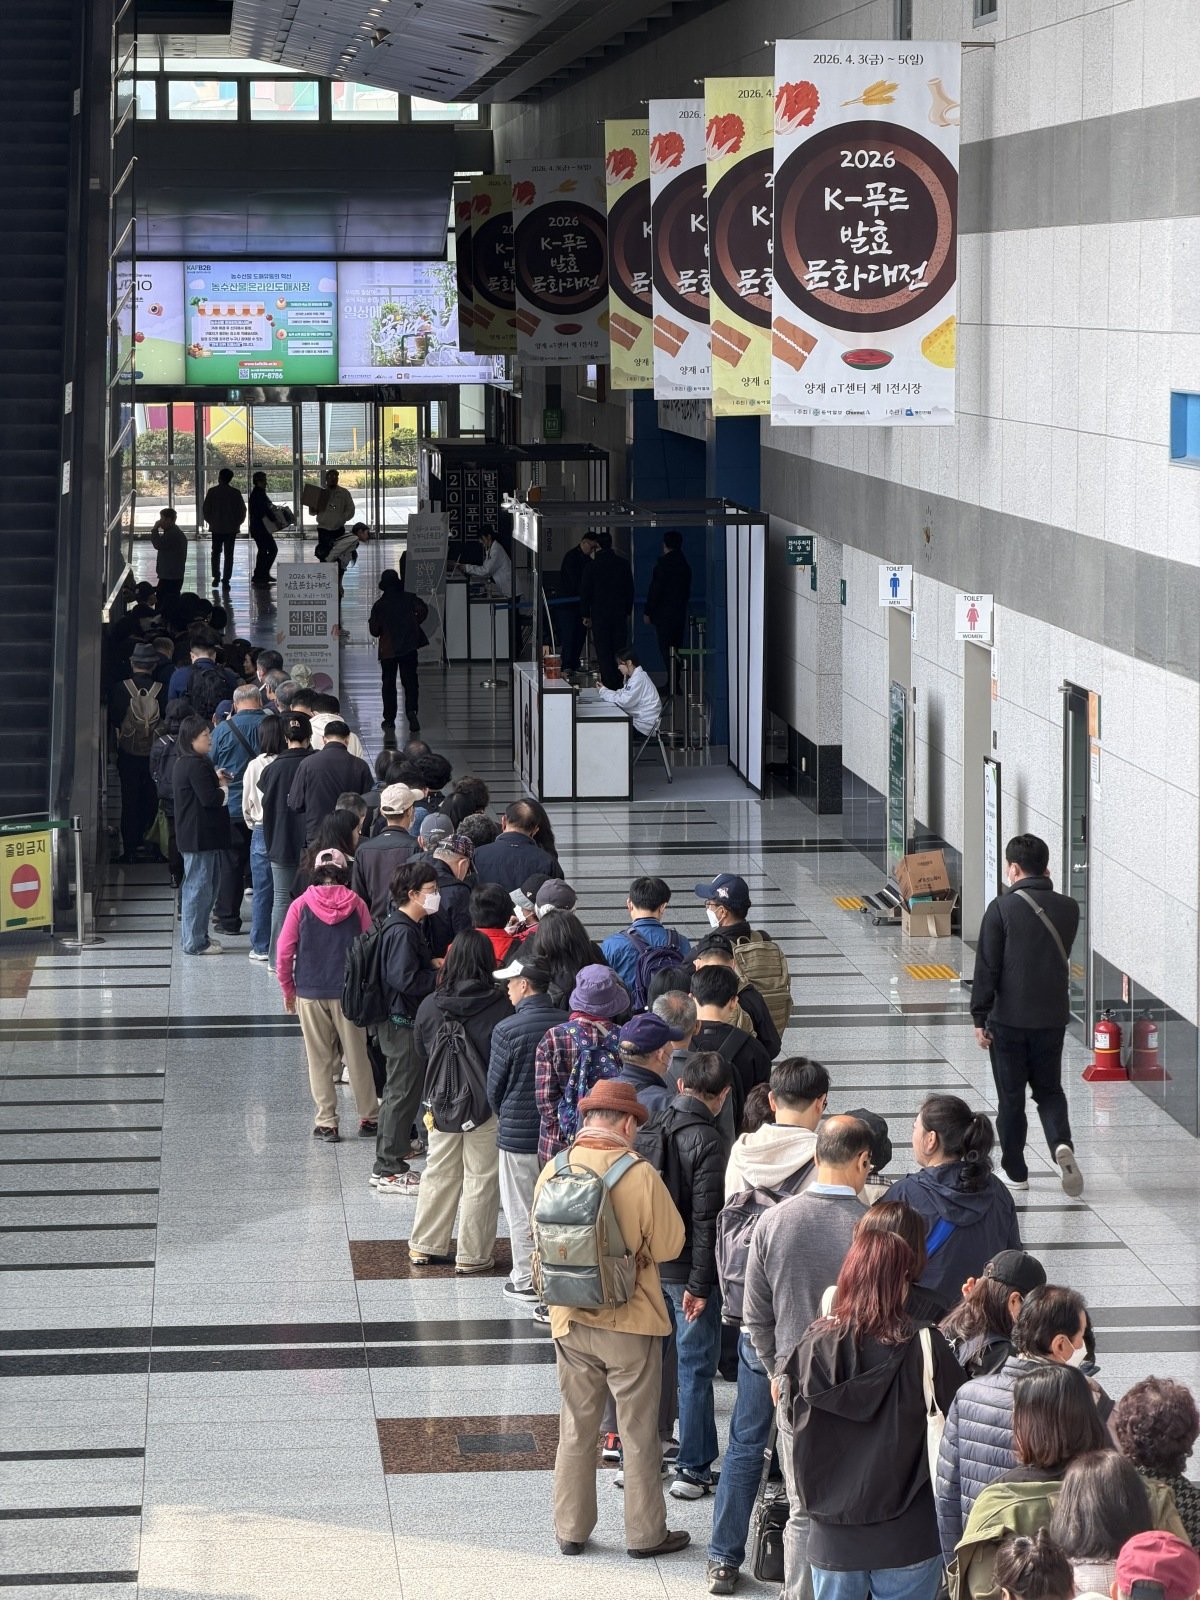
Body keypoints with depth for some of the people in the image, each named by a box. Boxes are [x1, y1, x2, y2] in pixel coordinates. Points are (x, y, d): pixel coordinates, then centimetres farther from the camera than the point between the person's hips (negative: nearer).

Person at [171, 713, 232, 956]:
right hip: (201, 837, -11)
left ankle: (195, 938, 25)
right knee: (199, 887, -5)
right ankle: (195, 942, -1)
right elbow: (210, 799, -22)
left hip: (192, 835, 11)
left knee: (197, 886, 17)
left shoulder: (183, 763, 14)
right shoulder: (196, 765, -19)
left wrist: (215, 780, 5)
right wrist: (224, 788, -4)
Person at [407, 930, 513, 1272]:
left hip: (442, 1106, 4)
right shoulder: (500, 1008, -16)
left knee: (438, 1175, 17)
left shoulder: (429, 1007, -3)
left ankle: (424, 1247, 25)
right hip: (487, 1108, -4)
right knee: (481, 1180, 6)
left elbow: (421, 1059, 7)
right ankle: (472, 1256, 10)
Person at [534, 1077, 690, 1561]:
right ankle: (645, 1533, 18)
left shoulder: (554, 1171, -7)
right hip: (631, 1323, -3)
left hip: (569, 1321, 3)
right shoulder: (640, 1175, -18)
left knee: (575, 1429, 16)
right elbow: (670, 1245, -10)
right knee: (638, 1433, 10)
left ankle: (571, 1530, 22)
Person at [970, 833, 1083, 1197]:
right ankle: (1061, 1144, -11)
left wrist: (980, 1017, -7)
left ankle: (1015, 1171, 15)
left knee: (1011, 1097, 9)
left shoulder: (1002, 908, -11)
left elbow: (987, 966, -12)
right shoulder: (1067, 908, 1)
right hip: (1053, 1017, 3)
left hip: (1009, 1018, -3)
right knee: (1049, 1090, 15)